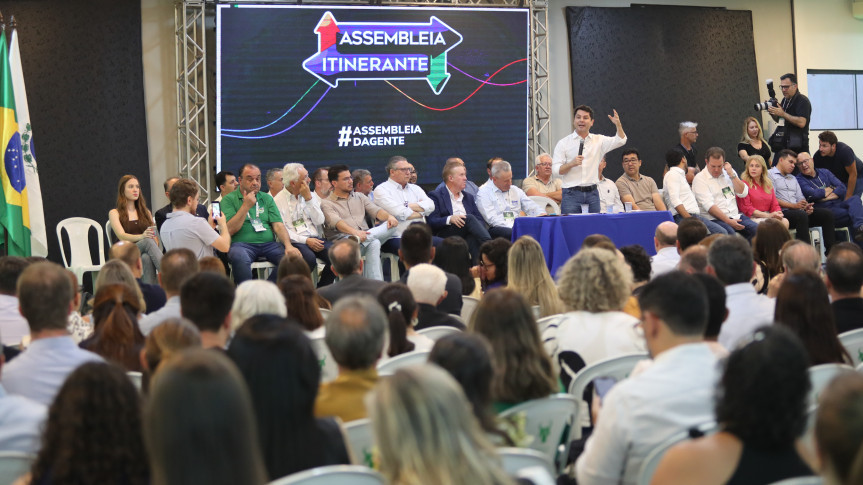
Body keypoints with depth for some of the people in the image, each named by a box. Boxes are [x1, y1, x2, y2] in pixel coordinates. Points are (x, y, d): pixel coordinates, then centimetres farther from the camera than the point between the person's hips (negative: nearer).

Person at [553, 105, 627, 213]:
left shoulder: (599, 140, 12)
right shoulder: (563, 143, 3)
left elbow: (620, 140, 2)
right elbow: (555, 170, -1)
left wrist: (618, 124, -15)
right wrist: (571, 164, -19)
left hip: (592, 193, 3)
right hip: (571, 193, -3)